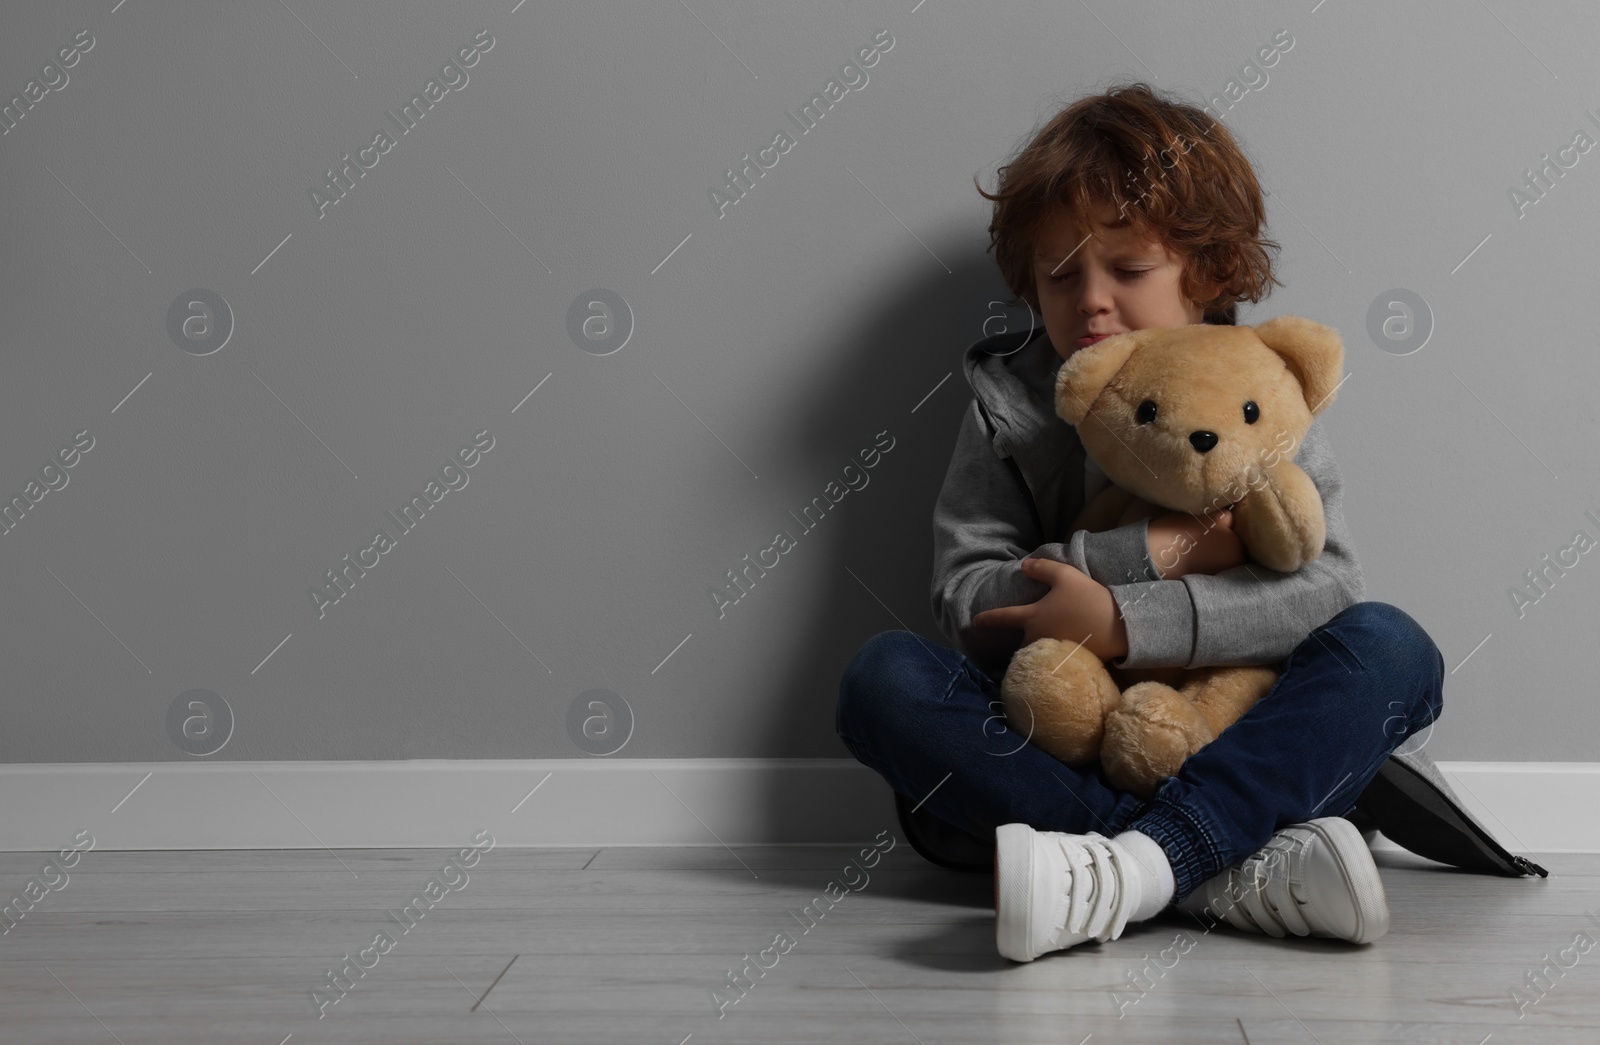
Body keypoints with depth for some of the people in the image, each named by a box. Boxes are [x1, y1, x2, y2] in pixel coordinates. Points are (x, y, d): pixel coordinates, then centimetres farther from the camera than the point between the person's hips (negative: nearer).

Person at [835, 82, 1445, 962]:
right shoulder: (1009, 406, 5)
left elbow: (1323, 586, -13)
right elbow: (965, 600, -7)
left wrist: (1123, 621, -22)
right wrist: (1151, 554, -16)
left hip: (1228, 754, 0)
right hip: (1051, 757, 1)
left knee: (1391, 649, -23)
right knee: (880, 678, -25)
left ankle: (1138, 866, -41)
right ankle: (1236, 876, -36)